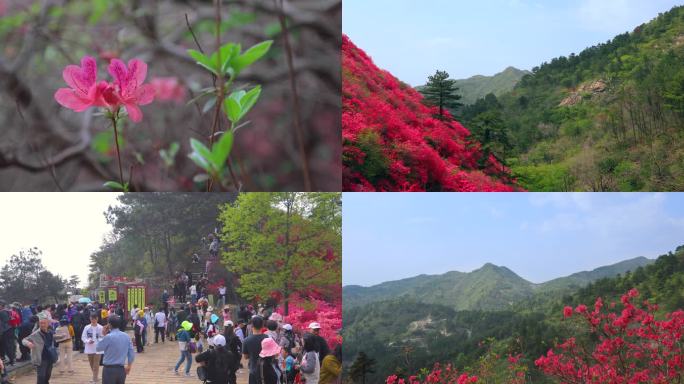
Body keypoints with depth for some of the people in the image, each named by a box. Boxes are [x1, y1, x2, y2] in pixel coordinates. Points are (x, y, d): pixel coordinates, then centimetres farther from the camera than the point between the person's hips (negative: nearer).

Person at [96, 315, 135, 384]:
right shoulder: (126, 336, 3)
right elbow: (131, 353, 5)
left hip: (109, 369, -6)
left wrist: (104, 335, 3)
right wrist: (129, 366, 16)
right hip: (121, 369, 6)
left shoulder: (108, 337, -15)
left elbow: (98, 348, -1)